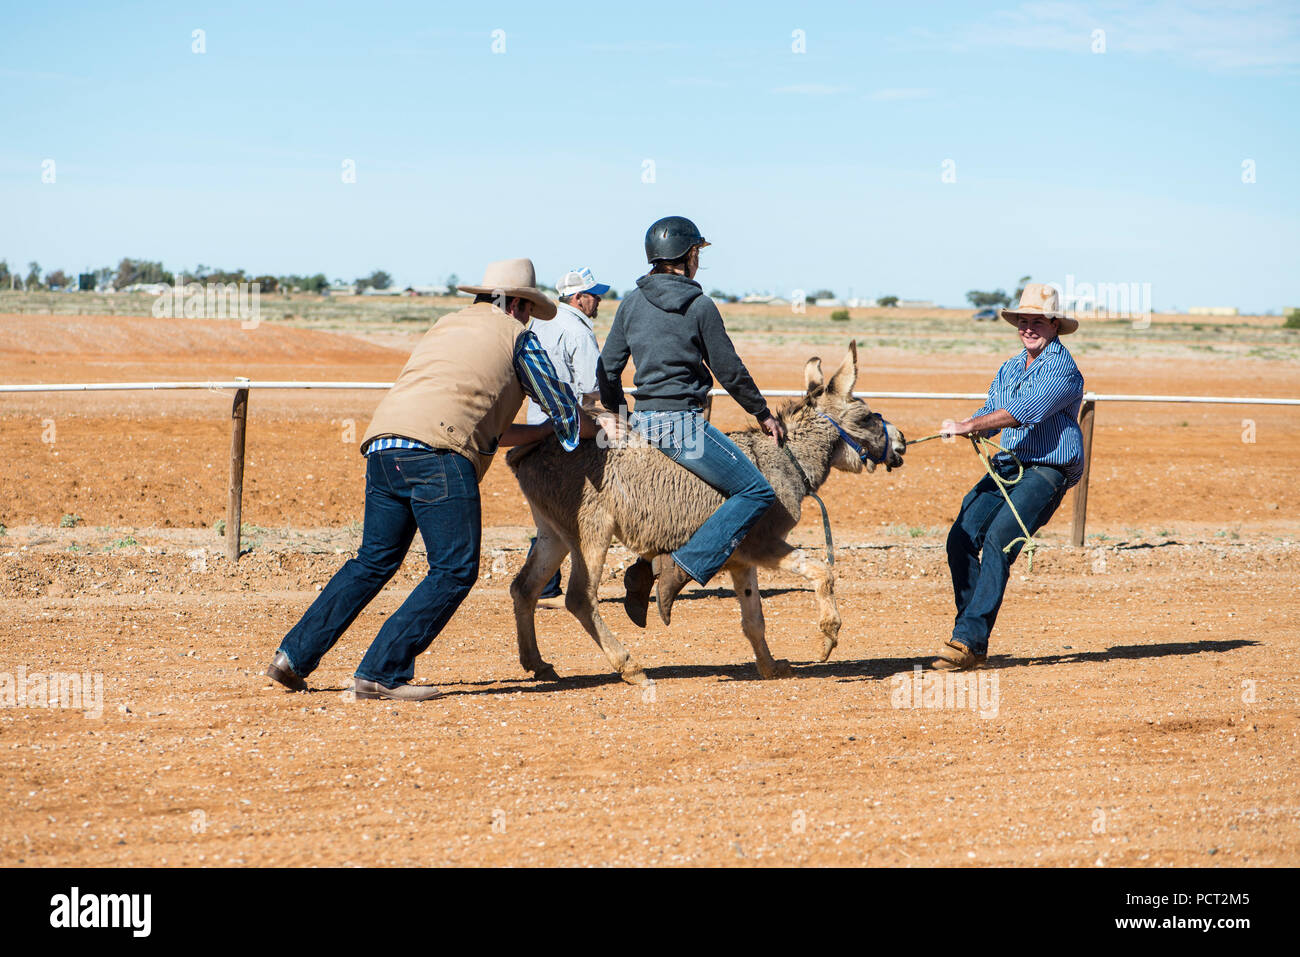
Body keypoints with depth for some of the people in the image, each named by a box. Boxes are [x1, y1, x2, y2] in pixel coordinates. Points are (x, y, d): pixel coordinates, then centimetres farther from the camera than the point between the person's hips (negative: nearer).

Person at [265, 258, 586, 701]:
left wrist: (541, 432, 44)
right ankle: (382, 672, -7)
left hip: (382, 446, 7)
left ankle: (295, 655, 12)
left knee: (374, 562, 17)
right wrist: (570, 432, 44)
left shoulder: (444, 326, 33)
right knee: (454, 572, -2)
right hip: (437, 451, -7)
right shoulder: (515, 335, 14)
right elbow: (563, 406, 23)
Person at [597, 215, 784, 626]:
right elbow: (730, 372, -3)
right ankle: (684, 566, -13)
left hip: (642, 422, 8)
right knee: (756, 491, -4)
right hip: (682, 423, -8)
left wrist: (620, 414, 27)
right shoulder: (699, 307, -7)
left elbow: (607, 370, 11)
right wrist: (763, 414, 11)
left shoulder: (632, 303, 9)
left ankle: (646, 568, 15)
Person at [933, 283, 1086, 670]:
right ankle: (973, 641, -5)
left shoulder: (1063, 370, -9)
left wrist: (969, 425, -27)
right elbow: (992, 412, 15)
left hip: (1048, 471, -8)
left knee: (997, 540, -24)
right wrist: (965, 428, -9)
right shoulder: (1009, 369, 18)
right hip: (1007, 466, 8)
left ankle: (968, 639, -26)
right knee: (961, 538, -9)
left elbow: (1026, 410, -22)